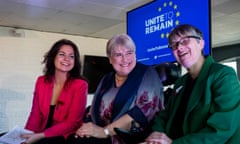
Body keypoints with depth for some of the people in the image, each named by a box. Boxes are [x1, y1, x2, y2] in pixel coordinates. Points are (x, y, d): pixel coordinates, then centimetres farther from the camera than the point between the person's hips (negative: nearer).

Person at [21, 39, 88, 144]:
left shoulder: (80, 85, -11)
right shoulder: (41, 81, 4)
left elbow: (72, 123, -13)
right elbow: (35, 114, 6)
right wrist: (27, 135, -12)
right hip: (40, 135, 4)